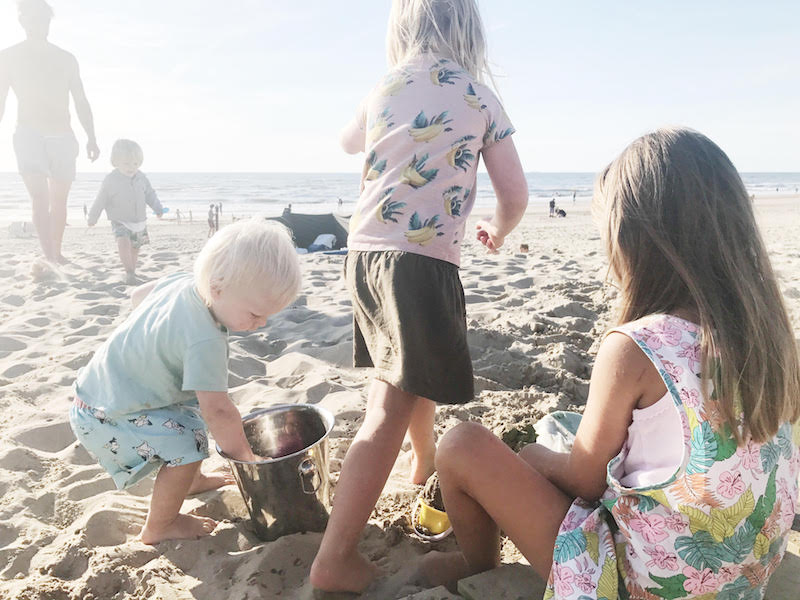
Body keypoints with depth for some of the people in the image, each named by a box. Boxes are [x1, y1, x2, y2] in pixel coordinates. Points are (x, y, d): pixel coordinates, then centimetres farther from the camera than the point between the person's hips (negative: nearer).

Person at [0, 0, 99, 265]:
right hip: (29, 134, -3)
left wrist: (91, 138, 5)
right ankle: (50, 259, -22)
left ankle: (57, 255, 15)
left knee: (59, 199, 4)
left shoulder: (66, 59, 15)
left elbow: (81, 102, 14)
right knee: (40, 197, -17)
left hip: (63, 137, 3)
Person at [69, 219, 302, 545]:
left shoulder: (185, 282, -8)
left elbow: (138, 294, 12)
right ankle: (159, 527, 2)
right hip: (106, 418, -9)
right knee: (187, 443, -19)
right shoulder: (206, 342, -35)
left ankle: (191, 479, 42)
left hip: (103, 388, 10)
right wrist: (245, 457, -20)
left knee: (195, 409, 20)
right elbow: (219, 411, -33)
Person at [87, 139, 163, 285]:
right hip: (120, 221, -4)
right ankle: (130, 273, -28)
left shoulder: (141, 178, -2)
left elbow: (150, 194, 14)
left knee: (135, 247, 13)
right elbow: (101, 200, -2)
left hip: (139, 221, 5)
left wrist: (158, 209, 15)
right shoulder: (111, 180, -12)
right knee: (124, 242, -27)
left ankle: (131, 273, 29)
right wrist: (93, 217, 6)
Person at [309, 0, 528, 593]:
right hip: (424, 261, -5)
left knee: (411, 372, 27)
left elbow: (350, 143, 32)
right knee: (390, 408, -7)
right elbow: (516, 196, 4)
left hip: (364, 251, 6)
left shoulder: (385, 90, 12)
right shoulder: (481, 99, 4)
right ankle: (334, 560, -7)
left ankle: (427, 458, 50)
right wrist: (498, 229, 26)